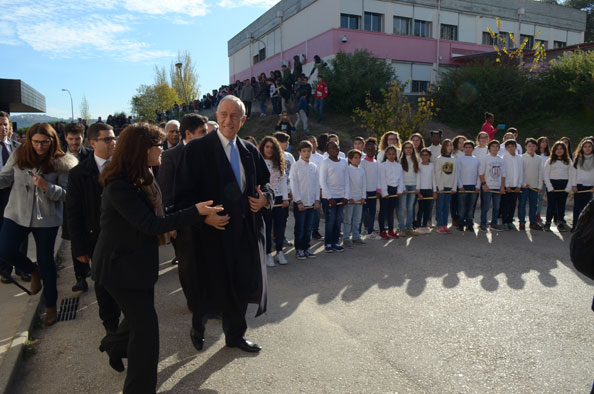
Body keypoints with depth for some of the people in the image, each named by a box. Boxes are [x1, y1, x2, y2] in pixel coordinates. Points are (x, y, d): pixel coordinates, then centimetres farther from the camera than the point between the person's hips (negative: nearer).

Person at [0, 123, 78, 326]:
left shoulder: (61, 163, -10)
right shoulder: (18, 155, -2)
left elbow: (66, 193, -9)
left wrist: (46, 187, -26)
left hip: (46, 218, -2)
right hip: (17, 214, 3)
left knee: (46, 261, 7)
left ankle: (50, 305, 27)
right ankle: (33, 271, 26)